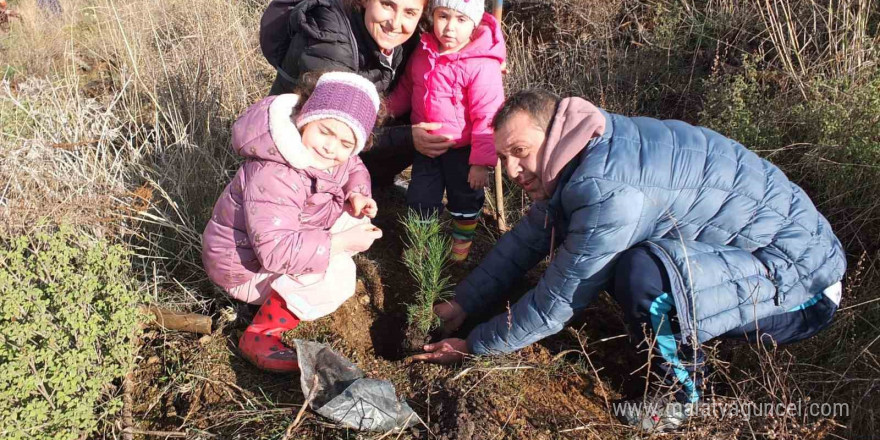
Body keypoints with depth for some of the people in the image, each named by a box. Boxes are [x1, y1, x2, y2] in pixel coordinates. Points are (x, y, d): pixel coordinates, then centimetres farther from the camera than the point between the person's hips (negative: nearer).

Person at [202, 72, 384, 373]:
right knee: (337, 276, -26)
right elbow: (275, 250, -40)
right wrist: (342, 243, -36)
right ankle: (260, 335, -11)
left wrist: (357, 194, -13)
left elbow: (354, 169, 11)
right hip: (245, 266, -9)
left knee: (357, 220, 4)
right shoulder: (273, 178, -37)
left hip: (293, 236, 9)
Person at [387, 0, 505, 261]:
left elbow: (487, 118, -23)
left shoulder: (482, 65, -25)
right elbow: (408, 87, 13)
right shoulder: (424, 51, -5)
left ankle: (462, 243, 45)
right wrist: (388, 109, 3)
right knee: (419, 200, 16)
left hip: (463, 149, -4)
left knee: (465, 200, 18)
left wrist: (481, 161, -22)